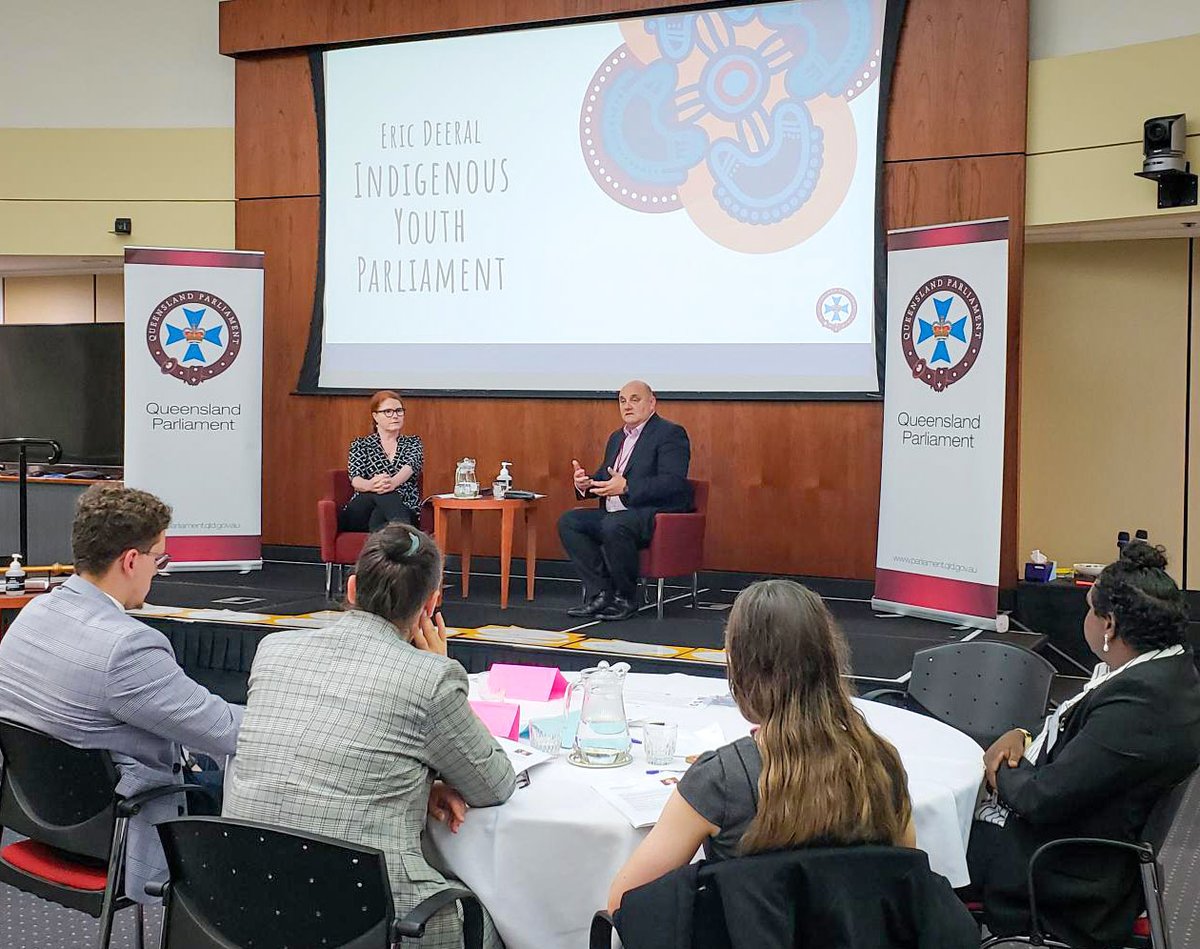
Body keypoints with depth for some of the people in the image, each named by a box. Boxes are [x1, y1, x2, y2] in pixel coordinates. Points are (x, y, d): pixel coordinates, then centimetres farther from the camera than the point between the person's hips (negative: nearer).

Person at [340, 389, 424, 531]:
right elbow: (355, 478, -2)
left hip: (404, 508, 1)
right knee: (383, 495, -37)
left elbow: (411, 465, -6)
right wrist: (370, 485, -31)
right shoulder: (360, 445, 18)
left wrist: (392, 482, -32)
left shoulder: (413, 443, 20)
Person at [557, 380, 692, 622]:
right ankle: (600, 593, -10)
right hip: (616, 513, 9)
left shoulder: (670, 434, -6)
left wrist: (626, 487, -29)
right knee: (568, 522, -9)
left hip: (657, 514, -9)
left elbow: (673, 482, -19)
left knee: (613, 525, -35)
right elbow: (603, 478, 25)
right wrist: (585, 483, 0)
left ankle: (624, 599, -17)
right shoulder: (617, 438, 21)